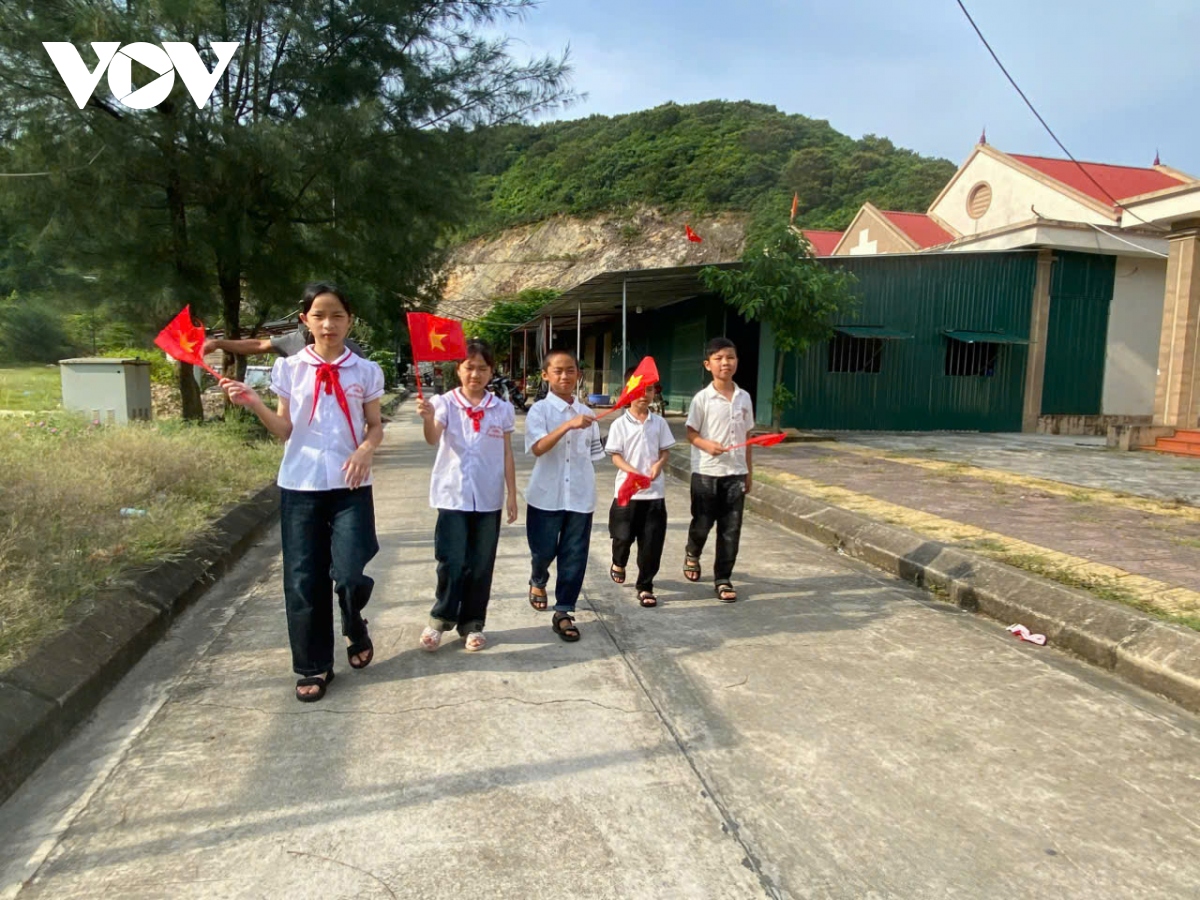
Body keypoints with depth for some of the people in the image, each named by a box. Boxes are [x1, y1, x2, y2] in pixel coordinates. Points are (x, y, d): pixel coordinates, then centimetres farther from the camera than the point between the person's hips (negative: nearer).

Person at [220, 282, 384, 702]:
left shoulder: (365, 371, 1)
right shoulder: (290, 368, 2)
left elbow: (375, 426, 6)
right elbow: (286, 431, 4)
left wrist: (366, 450, -14)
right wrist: (254, 404, -11)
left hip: (350, 486, -1)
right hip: (300, 484, 1)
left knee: (350, 574, -10)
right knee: (304, 578, 6)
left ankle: (355, 628, 26)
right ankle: (315, 666, 23)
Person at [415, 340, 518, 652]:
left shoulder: (503, 409, 2)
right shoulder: (445, 403, -4)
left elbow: (507, 455, 6)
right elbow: (433, 439, -21)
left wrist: (512, 495, 5)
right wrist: (428, 418, -42)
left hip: (488, 498, 2)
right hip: (453, 496, -2)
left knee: (481, 566, 9)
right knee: (451, 562, -2)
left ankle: (472, 623, 24)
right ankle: (440, 619, 20)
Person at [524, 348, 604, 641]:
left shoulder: (586, 413, 6)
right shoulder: (539, 410, -6)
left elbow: (592, 455, 12)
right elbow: (538, 448, -22)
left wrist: (589, 487, 10)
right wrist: (568, 426, -34)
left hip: (580, 496, 3)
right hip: (546, 495, -3)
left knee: (574, 556, 4)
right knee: (544, 550, 11)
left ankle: (563, 613, 16)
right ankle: (538, 582, 45)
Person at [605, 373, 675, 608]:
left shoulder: (659, 422, 4)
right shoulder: (620, 424, -3)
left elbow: (665, 451, 7)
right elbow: (615, 456, -5)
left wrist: (658, 465, -14)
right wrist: (632, 471, -21)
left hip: (655, 491, 2)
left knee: (652, 541, 2)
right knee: (623, 535, 7)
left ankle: (645, 587, 14)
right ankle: (618, 563, 41)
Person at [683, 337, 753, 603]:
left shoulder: (744, 398, 5)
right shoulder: (702, 398, -8)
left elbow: (746, 437, 11)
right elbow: (691, 434, -5)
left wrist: (749, 471, 13)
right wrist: (707, 444, -25)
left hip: (735, 473, 3)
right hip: (706, 472, -3)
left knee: (731, 529, 5)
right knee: (702, 523, 9)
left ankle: (723, 579, 16)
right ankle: (692, 555, 41)